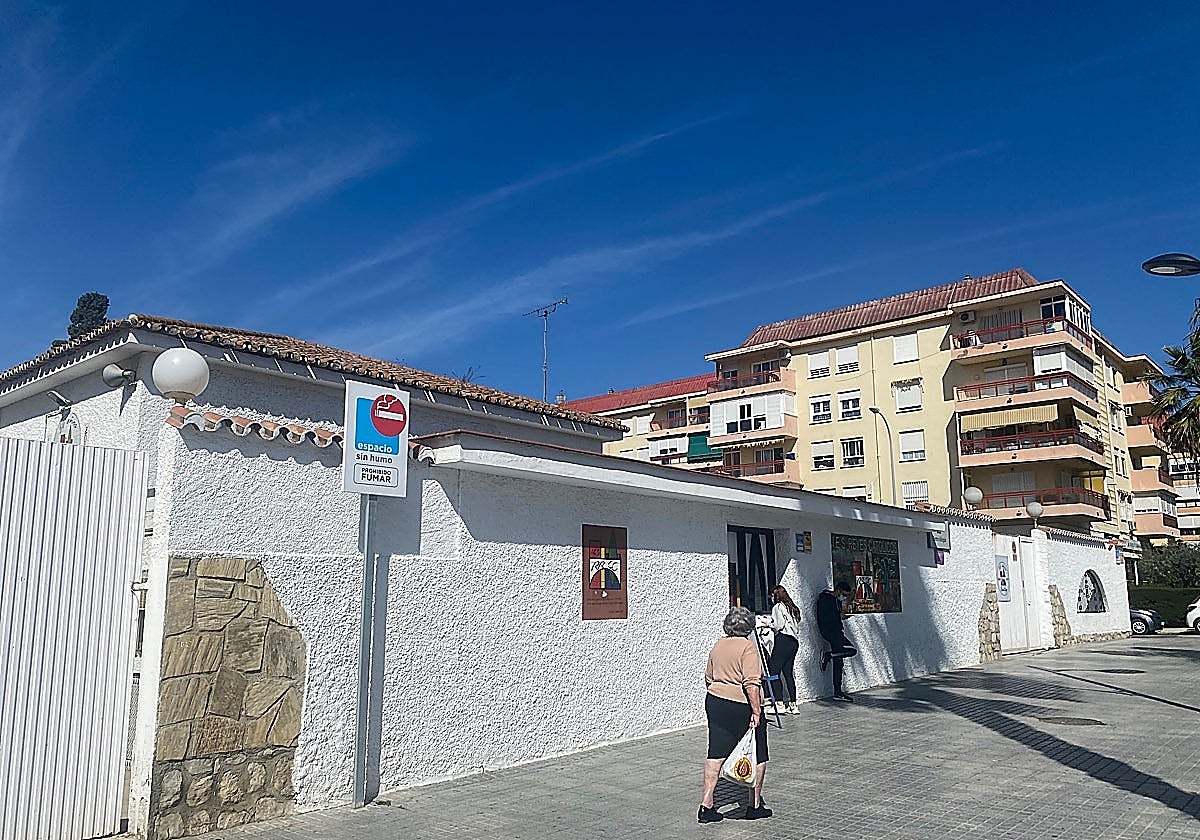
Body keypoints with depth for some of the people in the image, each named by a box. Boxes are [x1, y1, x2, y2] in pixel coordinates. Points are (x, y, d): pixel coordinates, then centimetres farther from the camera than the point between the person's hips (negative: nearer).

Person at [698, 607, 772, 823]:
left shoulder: (717, 646, 9)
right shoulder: (748, 647, -11)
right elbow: (751, 683, -20)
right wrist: (756, 711, -18)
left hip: (714, 701, 6)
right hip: (742, 707, -6)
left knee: (716, 755, 7)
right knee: (758, 757, 10)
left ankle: (706, 805, 3)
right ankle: (755, 805, 17)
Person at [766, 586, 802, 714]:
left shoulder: (778, 607, -3)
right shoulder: (792, 608, 21)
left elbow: (779, 625, -13)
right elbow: (797, 627, 17)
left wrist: (768, 624, 6)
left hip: (784, 640, -9)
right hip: (794, 641, 9)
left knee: (773, 669, -6)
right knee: (788, 672, 8)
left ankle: (779, 702, -9)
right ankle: (793, 705, 6)